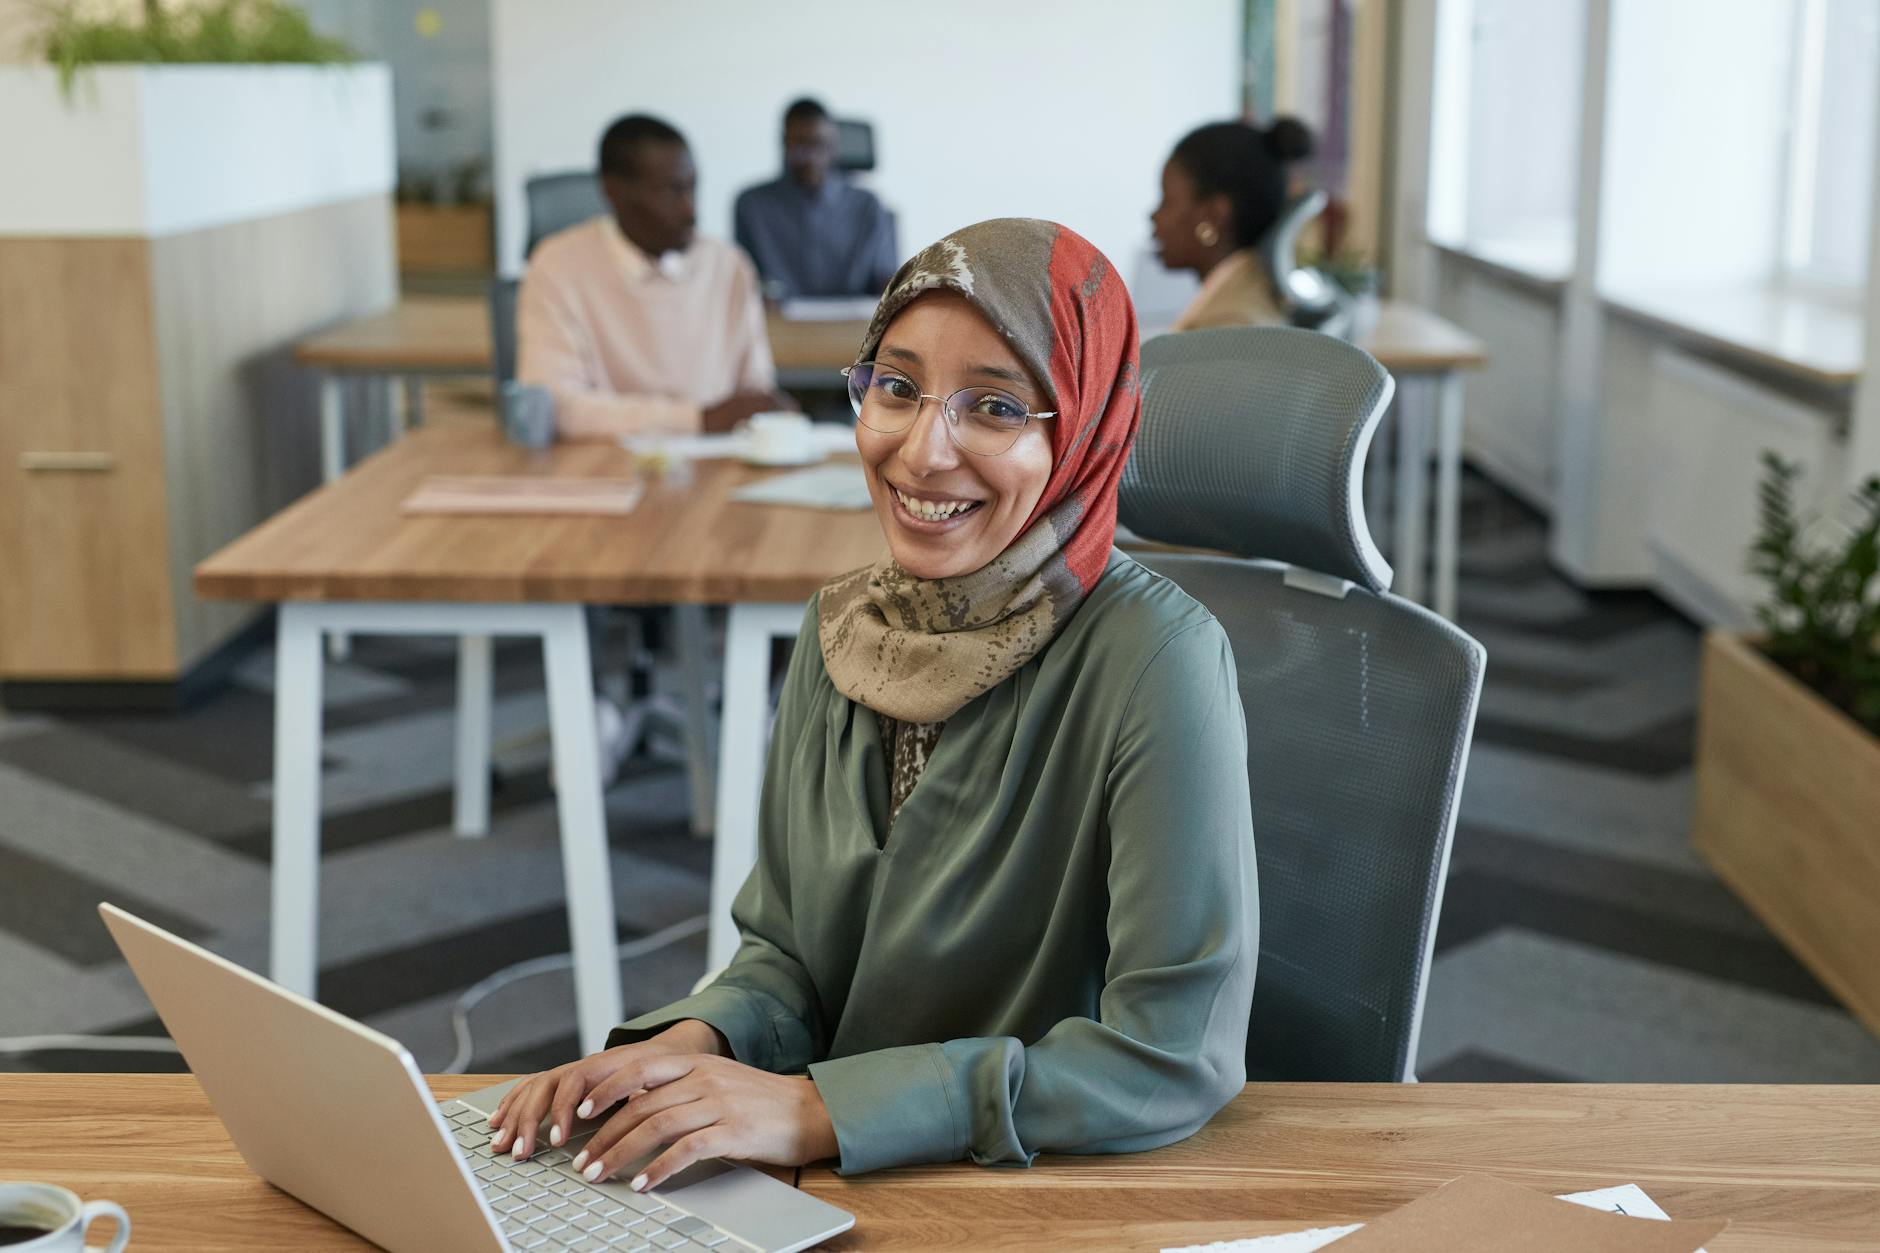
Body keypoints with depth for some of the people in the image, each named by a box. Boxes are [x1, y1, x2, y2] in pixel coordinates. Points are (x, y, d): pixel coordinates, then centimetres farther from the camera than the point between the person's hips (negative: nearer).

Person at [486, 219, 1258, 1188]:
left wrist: (819, 1108, -21)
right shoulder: (840, 628, 1)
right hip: (835, 1189, 6)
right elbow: (785, 953, 8)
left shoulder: (1157, 658, -19)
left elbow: (1176, 1055, -21)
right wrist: (689, 1043, -13)